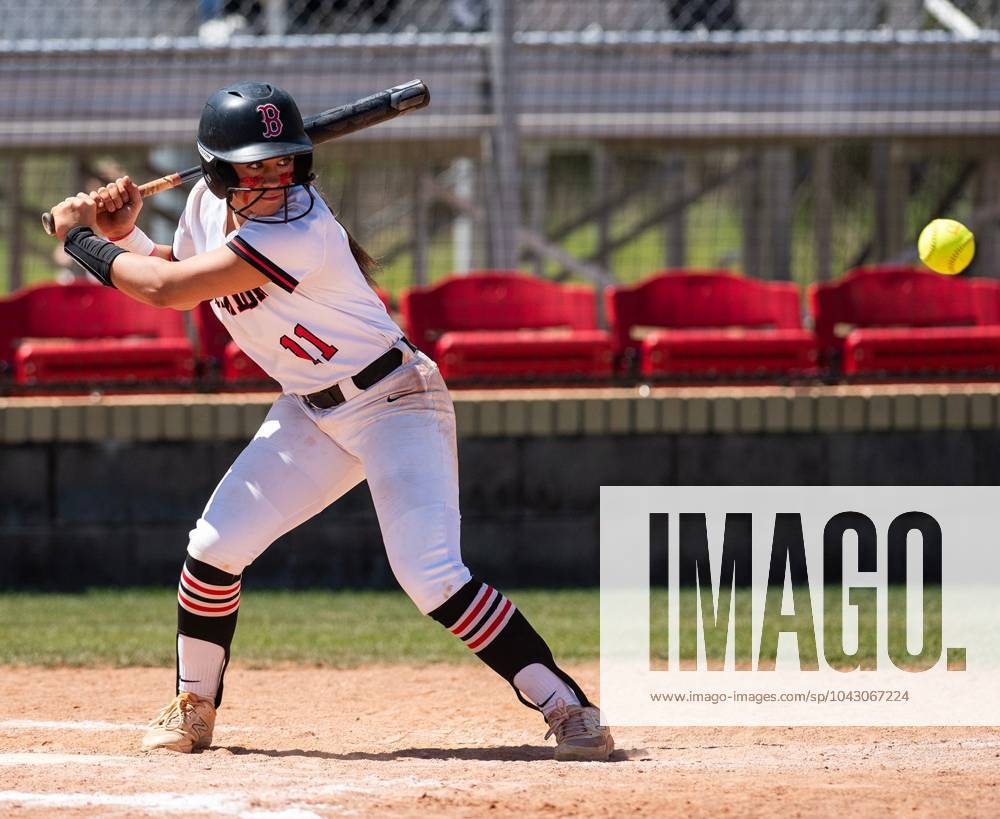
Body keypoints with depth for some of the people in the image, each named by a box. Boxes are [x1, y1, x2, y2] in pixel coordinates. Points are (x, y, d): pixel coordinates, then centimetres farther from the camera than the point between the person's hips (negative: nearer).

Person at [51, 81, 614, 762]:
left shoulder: (297, 232, -30)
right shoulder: (209, 204, -3)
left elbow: (168, 290, -29)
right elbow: (169, 271, 17)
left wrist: (81, 237, -15)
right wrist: (122, 233, -3)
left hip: (395, 404, -8)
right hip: (311, 412, 8)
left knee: (433, 578, -21)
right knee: (215, 545, 1)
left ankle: (567, 707, -15)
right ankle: (194, 708, 21)